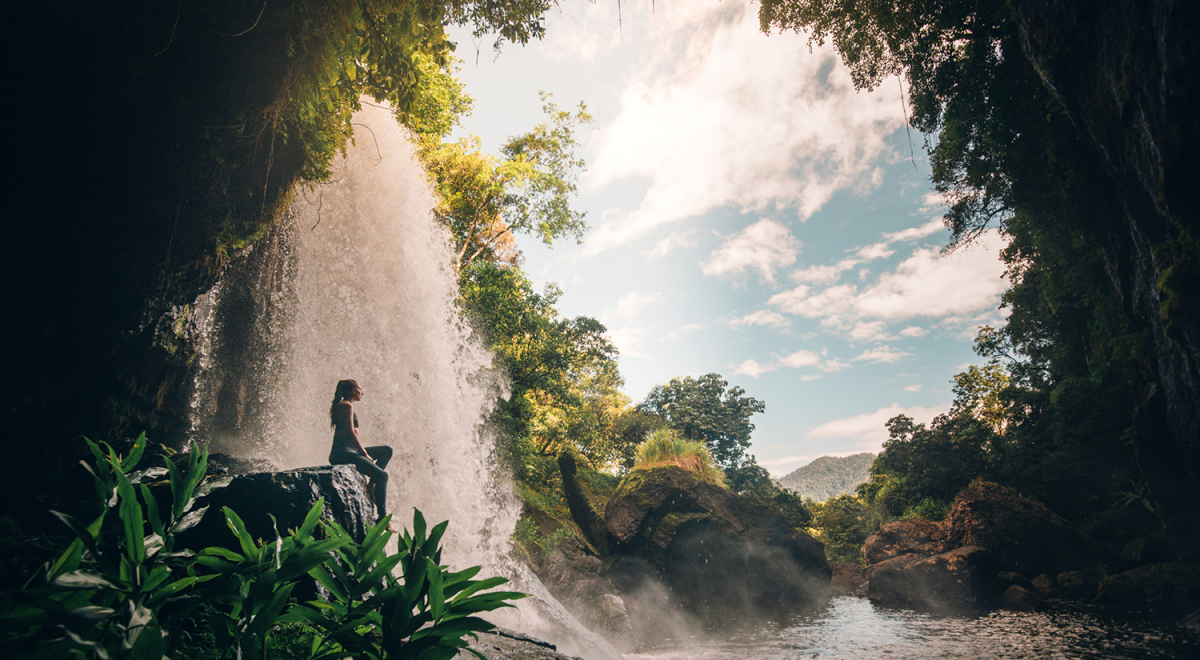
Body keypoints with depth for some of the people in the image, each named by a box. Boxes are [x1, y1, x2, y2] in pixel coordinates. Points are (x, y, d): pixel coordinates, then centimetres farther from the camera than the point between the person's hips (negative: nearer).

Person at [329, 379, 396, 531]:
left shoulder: (341, 406, 22)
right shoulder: (347, 405, -8)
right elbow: (351, 432, -17)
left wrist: (364, 451, 13)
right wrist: (365, 453, -12)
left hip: (350, 450, 10)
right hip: (342, 452, -10)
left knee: (387, 450, 13)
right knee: (382, 475, -17)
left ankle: (372, 484, 4)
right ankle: (382, 517, -16)